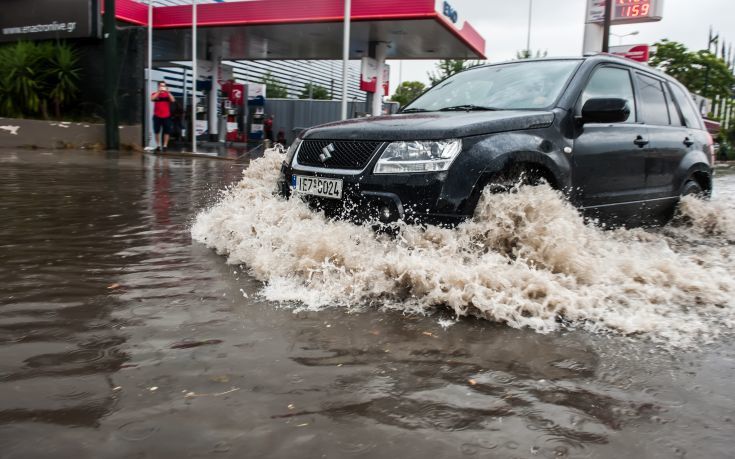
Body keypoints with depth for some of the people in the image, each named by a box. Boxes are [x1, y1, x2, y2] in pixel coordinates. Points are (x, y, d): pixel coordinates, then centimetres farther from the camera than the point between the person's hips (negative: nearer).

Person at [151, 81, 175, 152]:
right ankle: (158, 145, 11)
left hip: (166, 116, 0)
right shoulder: (155, 94, 6)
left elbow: (173, 100, -9)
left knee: (167, 131, -1)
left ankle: (165, 145, 5)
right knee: (157, 131, 2)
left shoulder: (167, 94, 7)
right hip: (157, 116, 0)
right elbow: (152, 99, -15)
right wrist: (159, 91, -20)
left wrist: (168, 92, -17)